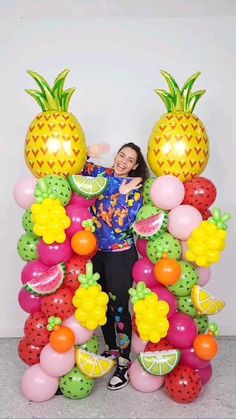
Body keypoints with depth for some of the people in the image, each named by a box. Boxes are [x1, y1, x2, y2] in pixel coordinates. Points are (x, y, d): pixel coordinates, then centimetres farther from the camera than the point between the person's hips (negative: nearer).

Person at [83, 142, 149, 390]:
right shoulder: (100, 174, 2)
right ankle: (112, 350, 40)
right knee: (102, 304, 19)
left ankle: (124, 362, 20)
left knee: (119, 308, 2)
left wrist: (123, 193, -22)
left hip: (120, 255, -5)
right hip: (96, 252, 6)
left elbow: (120, 225, -20)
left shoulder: (135, 189, -11)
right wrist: (87, 154, -10)